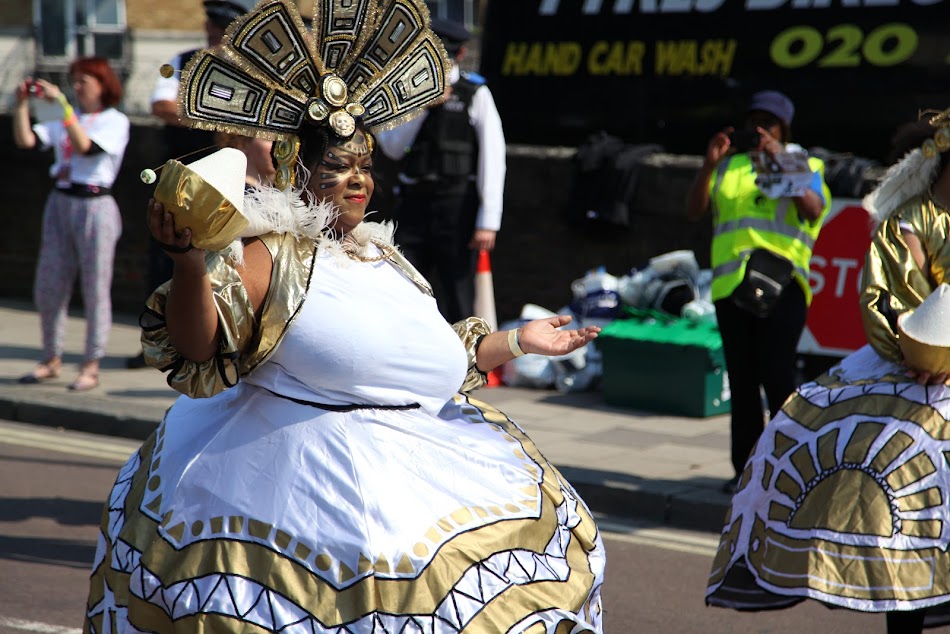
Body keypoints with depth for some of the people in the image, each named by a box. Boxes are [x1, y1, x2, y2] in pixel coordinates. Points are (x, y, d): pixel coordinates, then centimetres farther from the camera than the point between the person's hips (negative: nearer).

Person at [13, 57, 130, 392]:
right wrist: (22, 103, -8)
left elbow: (85, 146, -21)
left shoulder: (116, 121, -4)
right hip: (59, 203, 6)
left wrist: (62, 103, -22)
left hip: (95, 206, -6)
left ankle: (91, 366, 7)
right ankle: (51, 360, 21)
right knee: (48, 286, 8)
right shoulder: (66, 120, 12)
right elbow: (25, 139, 3)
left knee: (95, 289, -1)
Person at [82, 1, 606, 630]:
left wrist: (519, 341, 27)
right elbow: (198, 346, -24)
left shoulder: (382, 256, 19)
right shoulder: (271, 257, -8)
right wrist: (189, 258, -39)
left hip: (414, 453, 9)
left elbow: (437, 356, 27)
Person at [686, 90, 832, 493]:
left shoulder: (804, 165, 8)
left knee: (777, 376, -11)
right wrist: (709, 164, -6)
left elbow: (814, 210, -11)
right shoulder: (729, 166, 17)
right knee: (741, 380, 6)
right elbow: (695, 211, 7)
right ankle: (745, 470, 11)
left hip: (781, 284, -4)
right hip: (731, 284, 4)